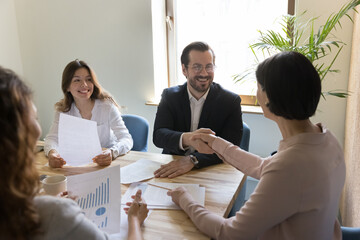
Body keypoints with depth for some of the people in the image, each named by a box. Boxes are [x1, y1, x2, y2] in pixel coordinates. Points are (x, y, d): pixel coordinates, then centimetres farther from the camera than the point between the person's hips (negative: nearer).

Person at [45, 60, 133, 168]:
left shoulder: (107, 106, -12)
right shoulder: (63, 109, -1)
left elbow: (127, 139, -20)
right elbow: (52, 137, -9)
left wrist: (111, 153, -41)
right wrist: (52, 153, -33)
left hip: (108, 164, -1)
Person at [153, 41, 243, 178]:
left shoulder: (231, 101, -5)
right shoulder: (169, 96, 2)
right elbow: (158, 136, -10)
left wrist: (193, 160, -28)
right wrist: (185, 139, -31)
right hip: (171, 170, 1)